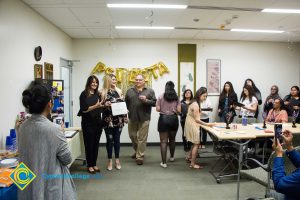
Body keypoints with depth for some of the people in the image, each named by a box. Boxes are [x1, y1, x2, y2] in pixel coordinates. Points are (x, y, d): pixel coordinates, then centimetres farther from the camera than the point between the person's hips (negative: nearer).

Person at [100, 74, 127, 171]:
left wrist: (125, 116, 6)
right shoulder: (103, 92, -3)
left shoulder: (119, 91, 8)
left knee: (117, 139, 9)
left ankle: (117, 160, 20)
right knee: (110, 140, 5)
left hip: (119, 119, 3)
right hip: (108, 119, -3)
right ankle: (110, 161, 17)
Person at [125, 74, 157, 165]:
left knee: (142, 138, 0)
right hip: (132, 118, 4)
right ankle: (137, 151, 40)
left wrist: (146, 100, -19)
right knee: (132, 136, 16)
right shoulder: (130, 91, 9)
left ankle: (140, 157, 12)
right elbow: (126, 102, 12)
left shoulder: (150, 91, 1)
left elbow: (154, 102, -4)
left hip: (144, 118, -3)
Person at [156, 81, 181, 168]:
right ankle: (172, 157, 39)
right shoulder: (176, 97, 1)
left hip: (163, 119, -2)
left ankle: (164, 162, 1)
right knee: (172, 139, 21)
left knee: (163, 141, 2)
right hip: (173, 119, 2)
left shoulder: (161, 97, -3)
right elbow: (179, 110, -3)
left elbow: (157, 109, -6)